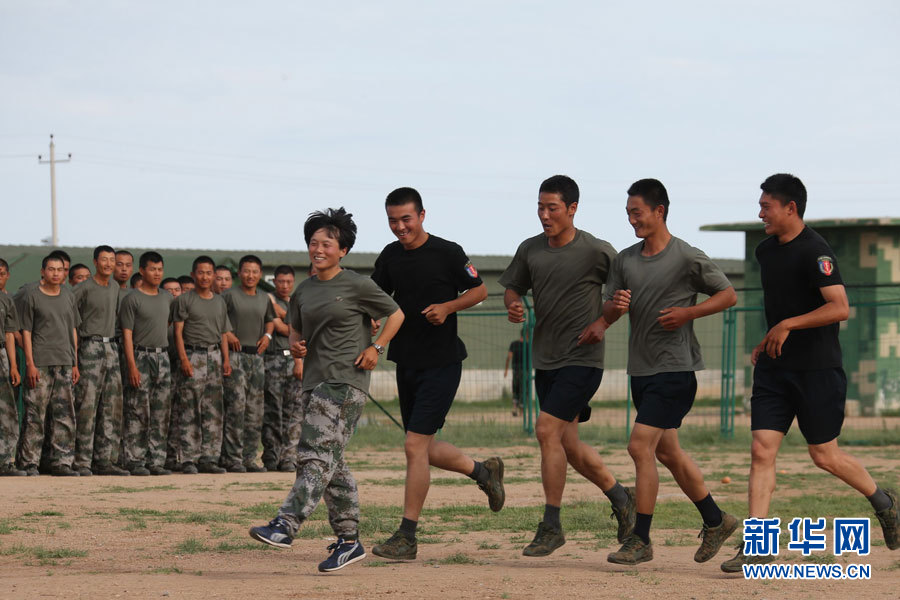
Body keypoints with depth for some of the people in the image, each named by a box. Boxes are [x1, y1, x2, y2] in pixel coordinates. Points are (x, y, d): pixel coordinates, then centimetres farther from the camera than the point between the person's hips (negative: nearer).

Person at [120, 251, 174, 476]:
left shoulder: (167, 298, 12)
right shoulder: (132, 299, -6)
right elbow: (127, 334, -10)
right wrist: (132, 366, -17)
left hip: (163, 356, 6)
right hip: (141, 356, -6)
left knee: (161, 413, 5)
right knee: (138, 412, -6)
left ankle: (156, 461, 9)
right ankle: (135, 461, -3)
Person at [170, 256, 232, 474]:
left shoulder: (219, 302, 18)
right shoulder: (184, 300, 1)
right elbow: (178, 332, -4)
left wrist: (226, 360, 9)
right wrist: (184, 359, -14)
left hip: (214, 356, 5)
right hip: (192, 356, -5)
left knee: (213, 411, 3)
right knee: (189, 411, -7)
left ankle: (209, 458, 7)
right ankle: (189, 460, -7)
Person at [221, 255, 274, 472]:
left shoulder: (264, 299, 15)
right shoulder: (230, 295, -2)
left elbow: (270, 320, 31)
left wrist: (267, 335, 12)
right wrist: (226, 334, -15)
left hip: (256, 356, 6)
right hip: (235, 355, -6)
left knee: (255, 410, 5)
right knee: (236, 405, -14)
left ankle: (249, 457, 11)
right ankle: (232, 458, -11)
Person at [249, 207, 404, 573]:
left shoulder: (357, 285, -3)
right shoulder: (303, 292, 14)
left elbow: (395, 314, 6)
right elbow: (296, 329, 26)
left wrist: (376, 347, -6)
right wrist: (295, 346, 4)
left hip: (346, 380, -7)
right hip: (315, 380, 8)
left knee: (317, 454, -18)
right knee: (332, 464, 8)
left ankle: (285, 526, -29)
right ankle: (349, 540, 13)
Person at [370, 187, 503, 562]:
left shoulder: (448, 253, -9)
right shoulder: (390, 256, 7)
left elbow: (479, 291, 1)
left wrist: (448, 307, -16)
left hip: (441, 363, -7)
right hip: (407, 362, 7)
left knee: (415, 445, -12)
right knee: (424, 449, 13)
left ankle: (407, 537, -8)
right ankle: (483, 471, 38)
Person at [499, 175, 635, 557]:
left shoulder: (596, 251, -9)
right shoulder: (530, 250, 6)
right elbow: (513, 287, 17)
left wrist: (604, 322, -12)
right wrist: (513, 306, -5)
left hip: (582, 359, -7)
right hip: (545, 360, 7)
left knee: (547, 429, -17)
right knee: (567, 444, 10)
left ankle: (551, 525, -9)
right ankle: (619, 496, 31)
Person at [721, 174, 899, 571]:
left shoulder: (815, 251, -15)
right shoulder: (766, 251, 11)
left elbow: (840, 307, -24)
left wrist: (788, 325, -23)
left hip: (818, 369, -7)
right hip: (775, 368, 7)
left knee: (824, 456, 1)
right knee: (762, 450, -4)